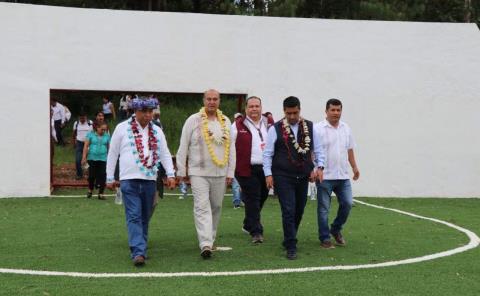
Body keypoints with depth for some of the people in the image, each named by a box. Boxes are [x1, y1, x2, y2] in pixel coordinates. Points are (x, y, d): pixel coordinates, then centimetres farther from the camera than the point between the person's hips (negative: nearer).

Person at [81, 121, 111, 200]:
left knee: (102, 176, -3)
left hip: (103, 159, 1)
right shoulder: (90, 134, 1)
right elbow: (86, 146, -1)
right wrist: (84, 157, -6)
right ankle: (90, 190, 29)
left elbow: (109, 147, 11)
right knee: (91, 175, 4)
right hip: (92, 158, -1)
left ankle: (101, 194, 5)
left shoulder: (107, 136, 7)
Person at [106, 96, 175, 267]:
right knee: (134, 217, -11)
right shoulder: (122, 128, 2)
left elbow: (165, 154, 13)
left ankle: (139, 249, 24)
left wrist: (170, 174, -1)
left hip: (150, 179, 4)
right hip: (129, 180, -4)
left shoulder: (156, 131, 11)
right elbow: (112, 154, 6)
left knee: (145, 217, 10)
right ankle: (138, 252, -17)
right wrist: (110, 178, 6)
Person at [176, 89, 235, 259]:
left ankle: (210, 239, 26)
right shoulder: (193, 120, -2)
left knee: (216, 207, 11)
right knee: (202, 208, -12)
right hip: (199, 173, -4)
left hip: (220, 173, 4)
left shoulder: (225, 122, 9)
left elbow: (231, 149, 12)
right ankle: (205, 244, -18)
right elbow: (183, 147, 0)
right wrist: (181, 171, -2)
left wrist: (230, 172, 8)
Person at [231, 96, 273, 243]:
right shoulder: (238, 126, 0)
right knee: (252, 200, -4)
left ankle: (248, 224, 33)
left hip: (266, 169, 5)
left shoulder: (269, 124, 11)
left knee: (262, 198, 14)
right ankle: (256, 231, 0)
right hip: (248, 170, -4)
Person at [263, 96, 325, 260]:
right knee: (288, 211, -9)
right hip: (283, 177, -4)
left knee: (299, 211, 13)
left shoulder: (309, 127, 5)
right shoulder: (276, 129, -3)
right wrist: (268, 174, -8)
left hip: (303, 177, 4)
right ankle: (291, 247, -2)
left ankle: (289, 239, 34)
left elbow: (318, 149, 10)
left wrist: (319, 167, -4)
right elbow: (267, 153, -1)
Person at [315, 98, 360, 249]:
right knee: (324, 208, 3)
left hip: (343, 175, 5)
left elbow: (350, 150, 19)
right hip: (325, 176, -5)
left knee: (347, 203, 4)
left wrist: (354, 167, 19)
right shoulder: (318, 129, -8)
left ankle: (336, 229, 26)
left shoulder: (346, 128, 11)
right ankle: (325, 238, 12)